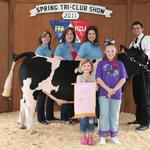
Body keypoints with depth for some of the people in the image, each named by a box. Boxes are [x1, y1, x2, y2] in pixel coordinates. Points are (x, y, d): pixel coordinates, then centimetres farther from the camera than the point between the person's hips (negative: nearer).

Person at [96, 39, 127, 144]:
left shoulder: (119, 64, 5)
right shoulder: (101, 63, 2)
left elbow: (123, 79, 0)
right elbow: (98, 78, -4)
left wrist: (114, 90, -12)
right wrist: (108, 89, -14)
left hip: (117, 93, 2)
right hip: (104, 93, -1)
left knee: (115, 115, 9)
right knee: (104, 114, 2)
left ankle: (114, 136, 20)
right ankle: (103, 136, 12)